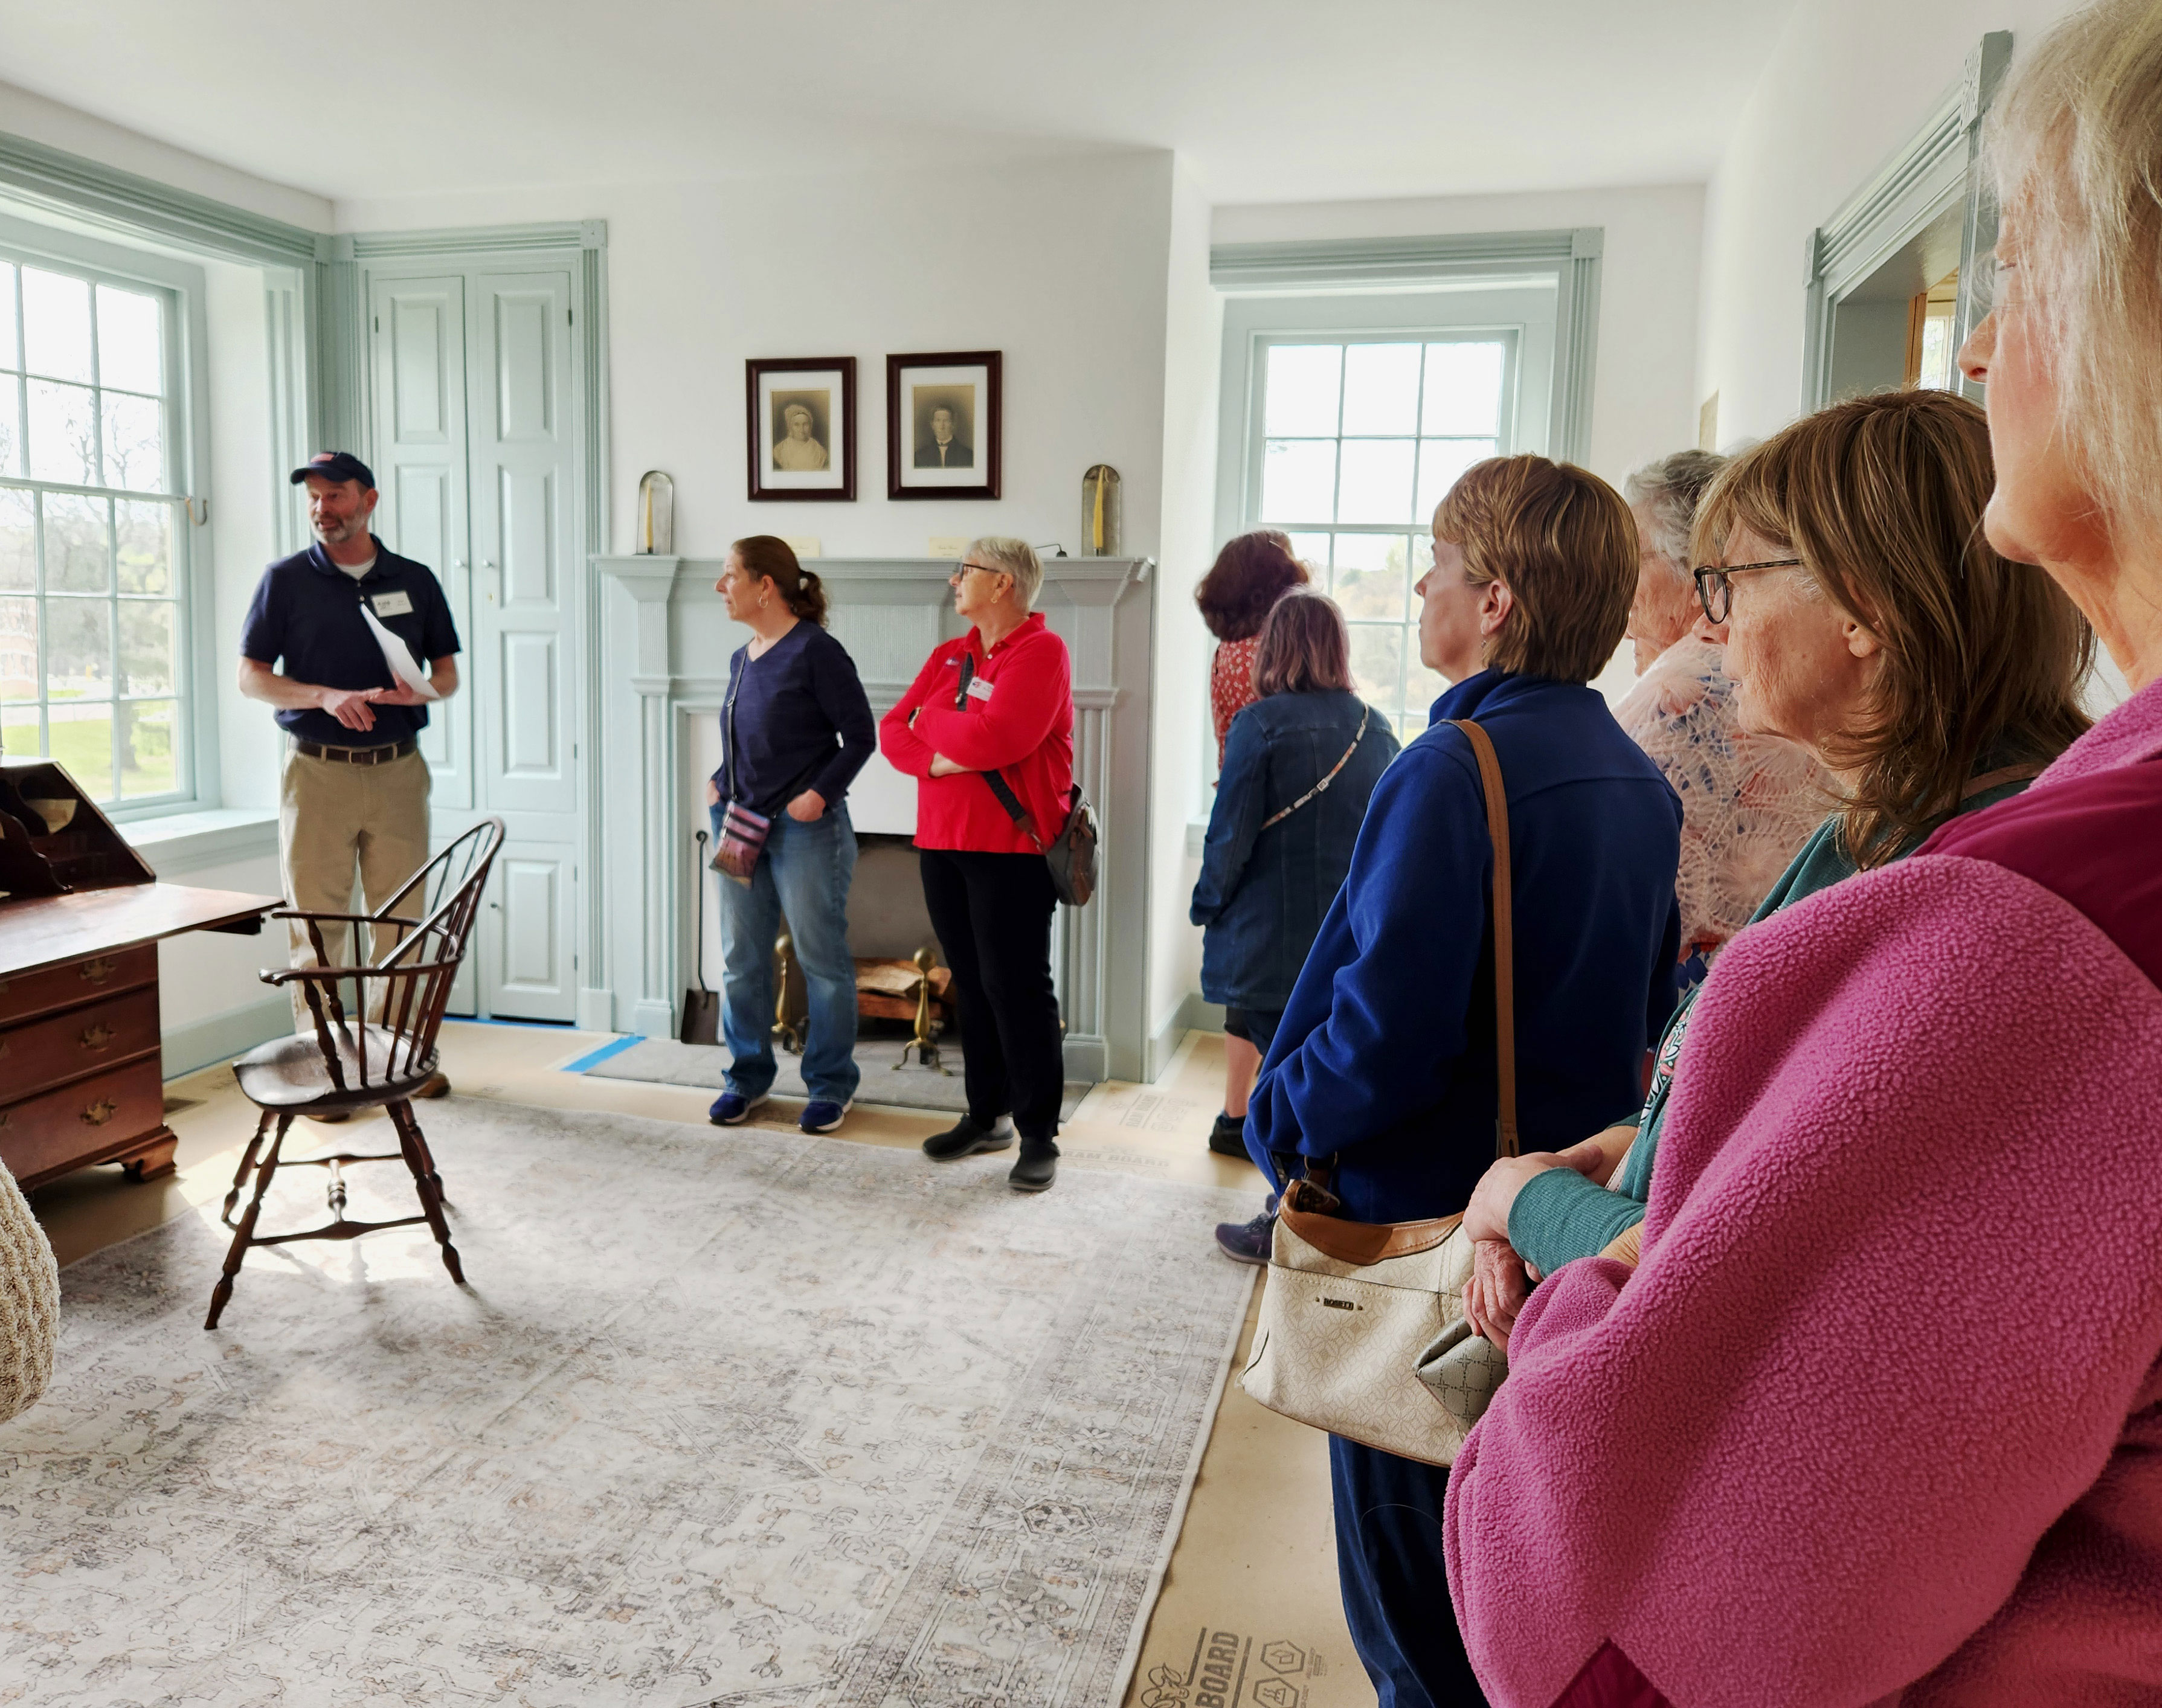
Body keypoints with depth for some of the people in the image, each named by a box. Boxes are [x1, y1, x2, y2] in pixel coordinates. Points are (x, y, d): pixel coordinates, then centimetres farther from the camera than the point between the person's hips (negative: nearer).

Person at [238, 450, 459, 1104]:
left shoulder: (416, 581, 9)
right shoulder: (286, 580, 3)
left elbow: (448, 672, 13)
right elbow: (251, 676, 1)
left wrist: (424, 690, -11)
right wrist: (327, 696, -15)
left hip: (398, 771, 2)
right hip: (318, 773, -2)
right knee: (315, 927, 0)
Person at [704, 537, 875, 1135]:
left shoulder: (815, 651, -11)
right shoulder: (741, 659, 12)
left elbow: (860, 736, -11)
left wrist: (820, 792, -20)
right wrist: (719, 783, 8)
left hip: (805, 829, -8)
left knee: (821, 959, 2)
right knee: (741, 957, 12)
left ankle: (831, 1085, 15)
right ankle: (748, 1076, 27)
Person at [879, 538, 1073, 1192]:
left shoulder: (1040, 652, -8)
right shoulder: (949, 656, 15)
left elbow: (998, 736, -22)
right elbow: (892, 730, 8)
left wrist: (931, 720, -5)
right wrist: (938, 759, -13)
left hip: (1012, 848, -7)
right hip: (943, 843, 7)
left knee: (1016, 987, -4)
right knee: (972, 983, 14)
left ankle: (1039, 1135, 6)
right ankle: (986, 1117, 26)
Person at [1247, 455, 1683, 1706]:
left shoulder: (1451, 771, -23)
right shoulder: (1638, 779, 3)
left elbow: (1385, 1029, -27)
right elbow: (1644, 1004, 12)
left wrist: (1281, 1119, -11)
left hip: (1425, 1213, -8)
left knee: (1414, 1579, 11)